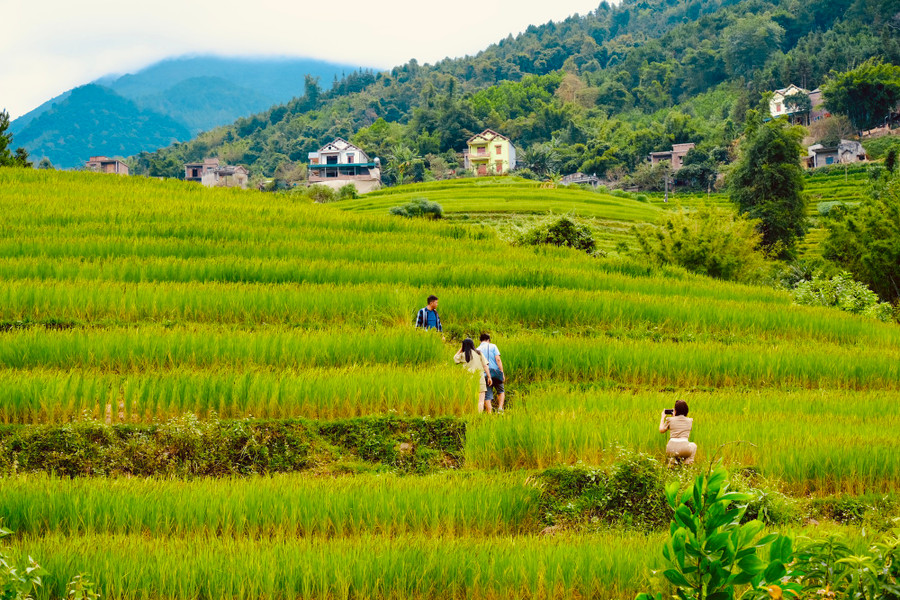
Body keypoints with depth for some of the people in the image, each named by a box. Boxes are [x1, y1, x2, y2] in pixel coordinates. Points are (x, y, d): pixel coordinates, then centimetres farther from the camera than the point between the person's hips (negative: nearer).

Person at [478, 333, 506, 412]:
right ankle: (500, 408, -4)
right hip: (495, 372, -2)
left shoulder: (477, 350, 9)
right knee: (501, 391, 14)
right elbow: (498, 359, -8)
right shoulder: (492, 346, 1)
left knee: (488, 396, 5)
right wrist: (502, 372, -6)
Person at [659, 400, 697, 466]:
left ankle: (672, 459, 8)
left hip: (672, 450, 0)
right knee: (693, 445, 37)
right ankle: (688, 461, 12)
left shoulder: (670, 420, 6)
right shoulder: (689, 421, 11)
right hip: (684, 449, 0)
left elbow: (661, 430, 19)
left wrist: (662, 418, 33)